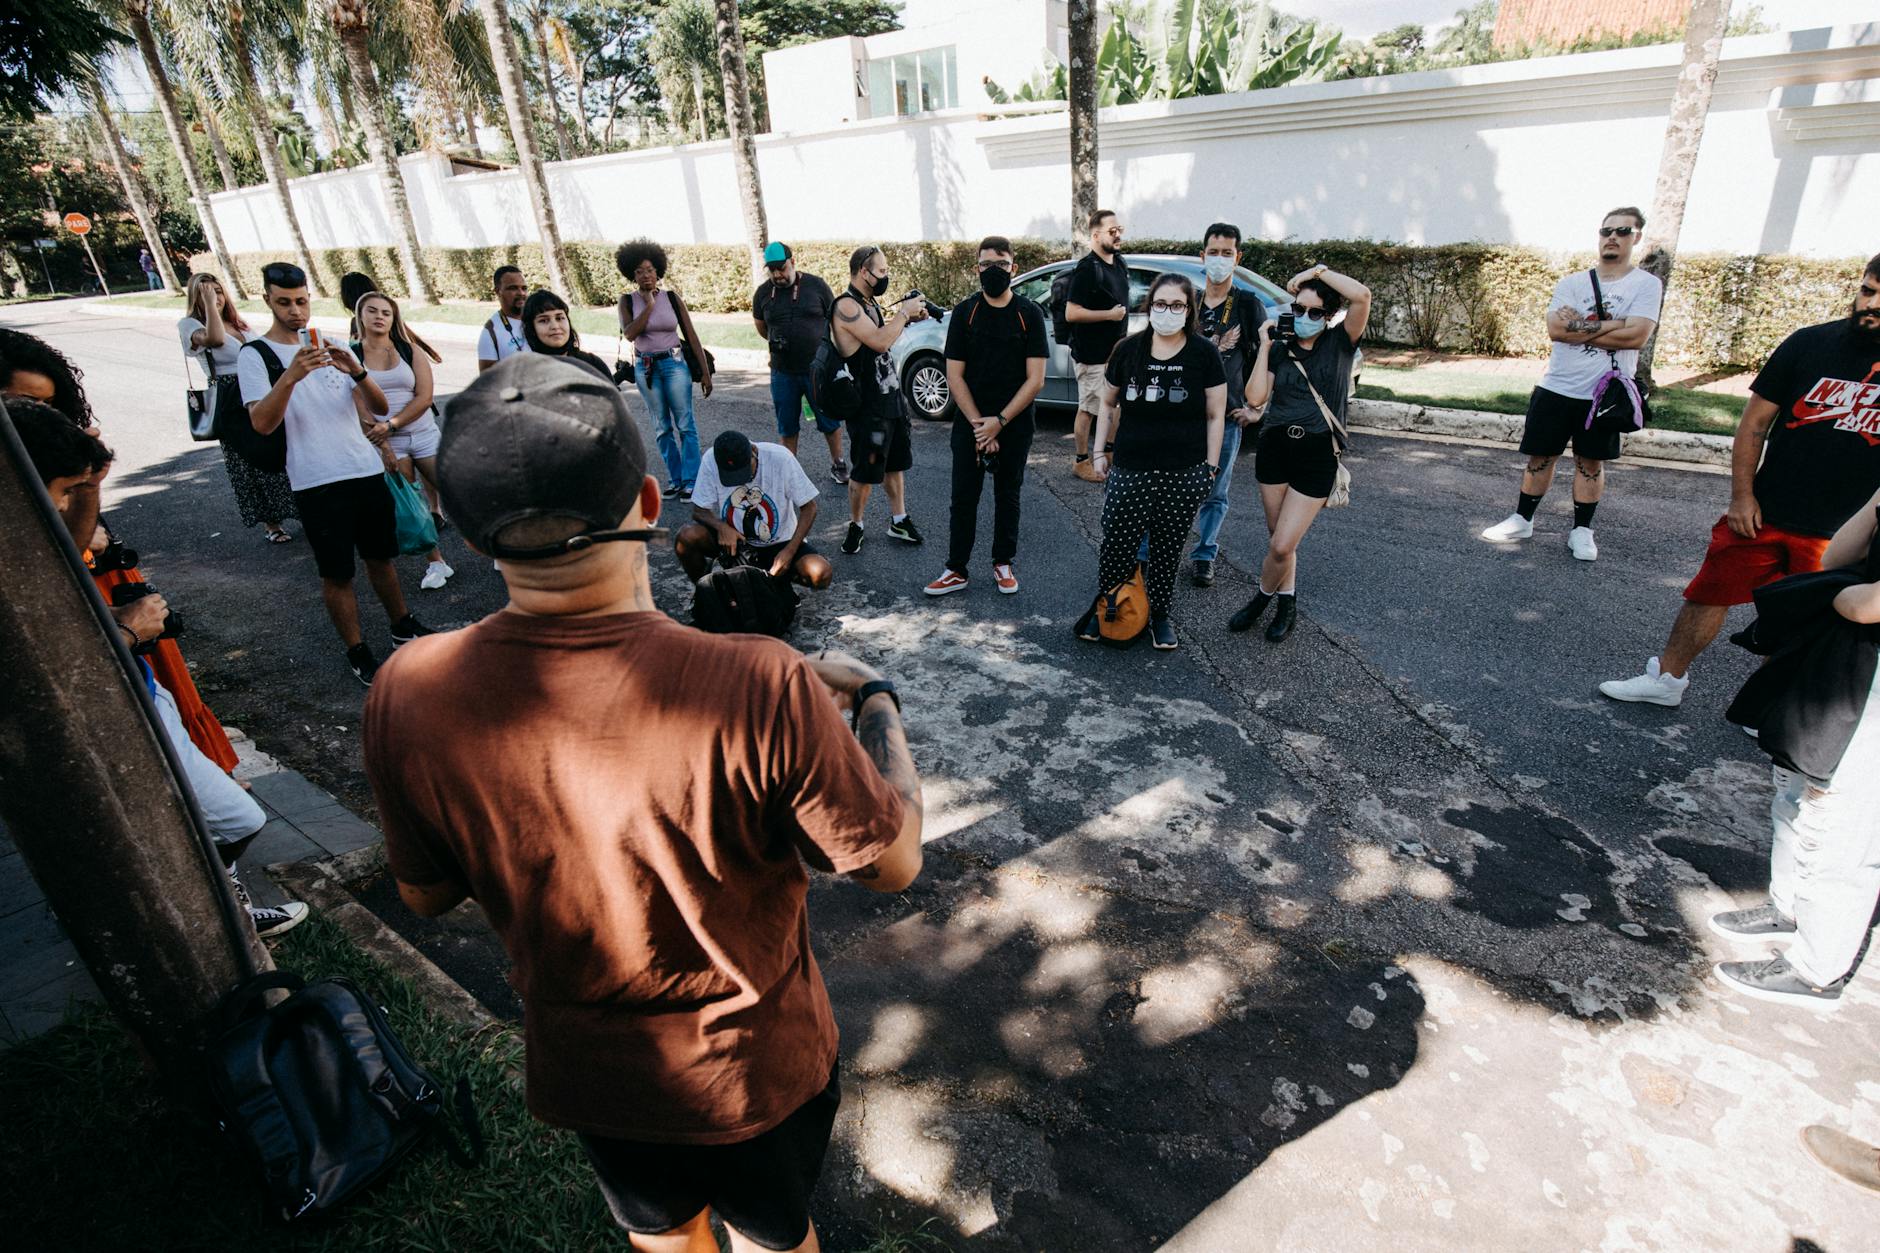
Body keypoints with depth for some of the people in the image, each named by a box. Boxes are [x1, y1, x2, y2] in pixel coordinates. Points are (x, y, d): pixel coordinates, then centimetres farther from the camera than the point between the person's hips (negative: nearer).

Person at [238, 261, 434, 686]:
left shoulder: (331, 345, 10)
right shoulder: (256, 355, -4)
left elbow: (379, 408, 1)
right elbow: (262, 423, -17)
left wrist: (357, 372, -18)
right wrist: (291, 375, -30)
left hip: (367, 471, 4)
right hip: (317, 484, -4)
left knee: (381, 556, 17)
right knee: (337, 574, 4)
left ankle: (402, 627, 34)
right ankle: (358, 653, 17)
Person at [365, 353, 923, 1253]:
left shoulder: (406, 697, -25)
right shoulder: (760, 689, -37)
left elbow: (427, 894, -6)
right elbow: (894, 864, -20)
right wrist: (875, 699, -7)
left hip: (586, 1076, 3)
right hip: (758, 1069, -2)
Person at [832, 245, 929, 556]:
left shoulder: (870, 302, 10)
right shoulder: (846, 306, -18)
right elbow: (880, 341, -26)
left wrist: (907, 318, 10)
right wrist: (904, 312, -14)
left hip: (890, 396, 9)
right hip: (867, 405, -9)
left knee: (896, 463, 16)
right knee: (865, 472, 1)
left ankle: (899, 521, 28)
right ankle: (855, 527, 18)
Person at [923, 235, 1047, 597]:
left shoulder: (1030, 314, -2)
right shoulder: (964, 312, 0)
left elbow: (1035, 379, -7)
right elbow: (955, 377, -2)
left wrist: (999, 422, -14)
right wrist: (979, 425, -11)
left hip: (1015, 425, 0)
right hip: (970, 424, 1)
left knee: (1008, 496, 10)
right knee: (963, 498, 3)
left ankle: (1003, 563, 24)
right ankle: (956, 569, 13)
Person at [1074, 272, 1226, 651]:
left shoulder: (1203, 353, -2)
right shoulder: (1129, 349, 2)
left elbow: (1215, 415, 2)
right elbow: (1108, 403, 13)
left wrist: (1210, 467, -1)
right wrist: (1098, 451, 9)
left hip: (1183, 474, -1)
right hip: (1130, 470, 1)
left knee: (1167, 549, 8)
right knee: (1116, 545, 0)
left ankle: (1160, 614, 25)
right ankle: (1104, 607, 21)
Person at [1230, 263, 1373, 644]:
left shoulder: (1340, 344, 0)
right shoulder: (1279, 350, 7)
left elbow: (1362, 296, -17)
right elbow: (1255, 398, -6)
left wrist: (1318, 270, -9)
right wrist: (1264, 346, -4)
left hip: (1317, 455, -3)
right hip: (1275, 447, 3)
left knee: (1282, 546, -7)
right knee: (1279, 539, 12)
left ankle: (1263, 596, 21)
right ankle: (1287, 604, 32)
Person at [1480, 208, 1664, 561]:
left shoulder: (1646, 284, -2)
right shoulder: (1572, 283, 4)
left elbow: (1636, 336, -16)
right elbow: (1555, 328, -11)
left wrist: (1578, 327, -13)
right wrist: (1610, 325, -14)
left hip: (1604, 393, -1)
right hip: (1556, 388, 2)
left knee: (1591, 461, 7)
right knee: (1541, 455, 7)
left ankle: (1582, 531, 17)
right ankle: (1522, 520, 20)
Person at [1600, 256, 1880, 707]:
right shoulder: (1811, 343, -4)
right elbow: (1756, 420, 1)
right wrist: (1742, 496, -3)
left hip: (1839, 534, 0)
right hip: (1765, 513, 1)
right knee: (1712, 592, 6)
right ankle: (1668, 677, 22)